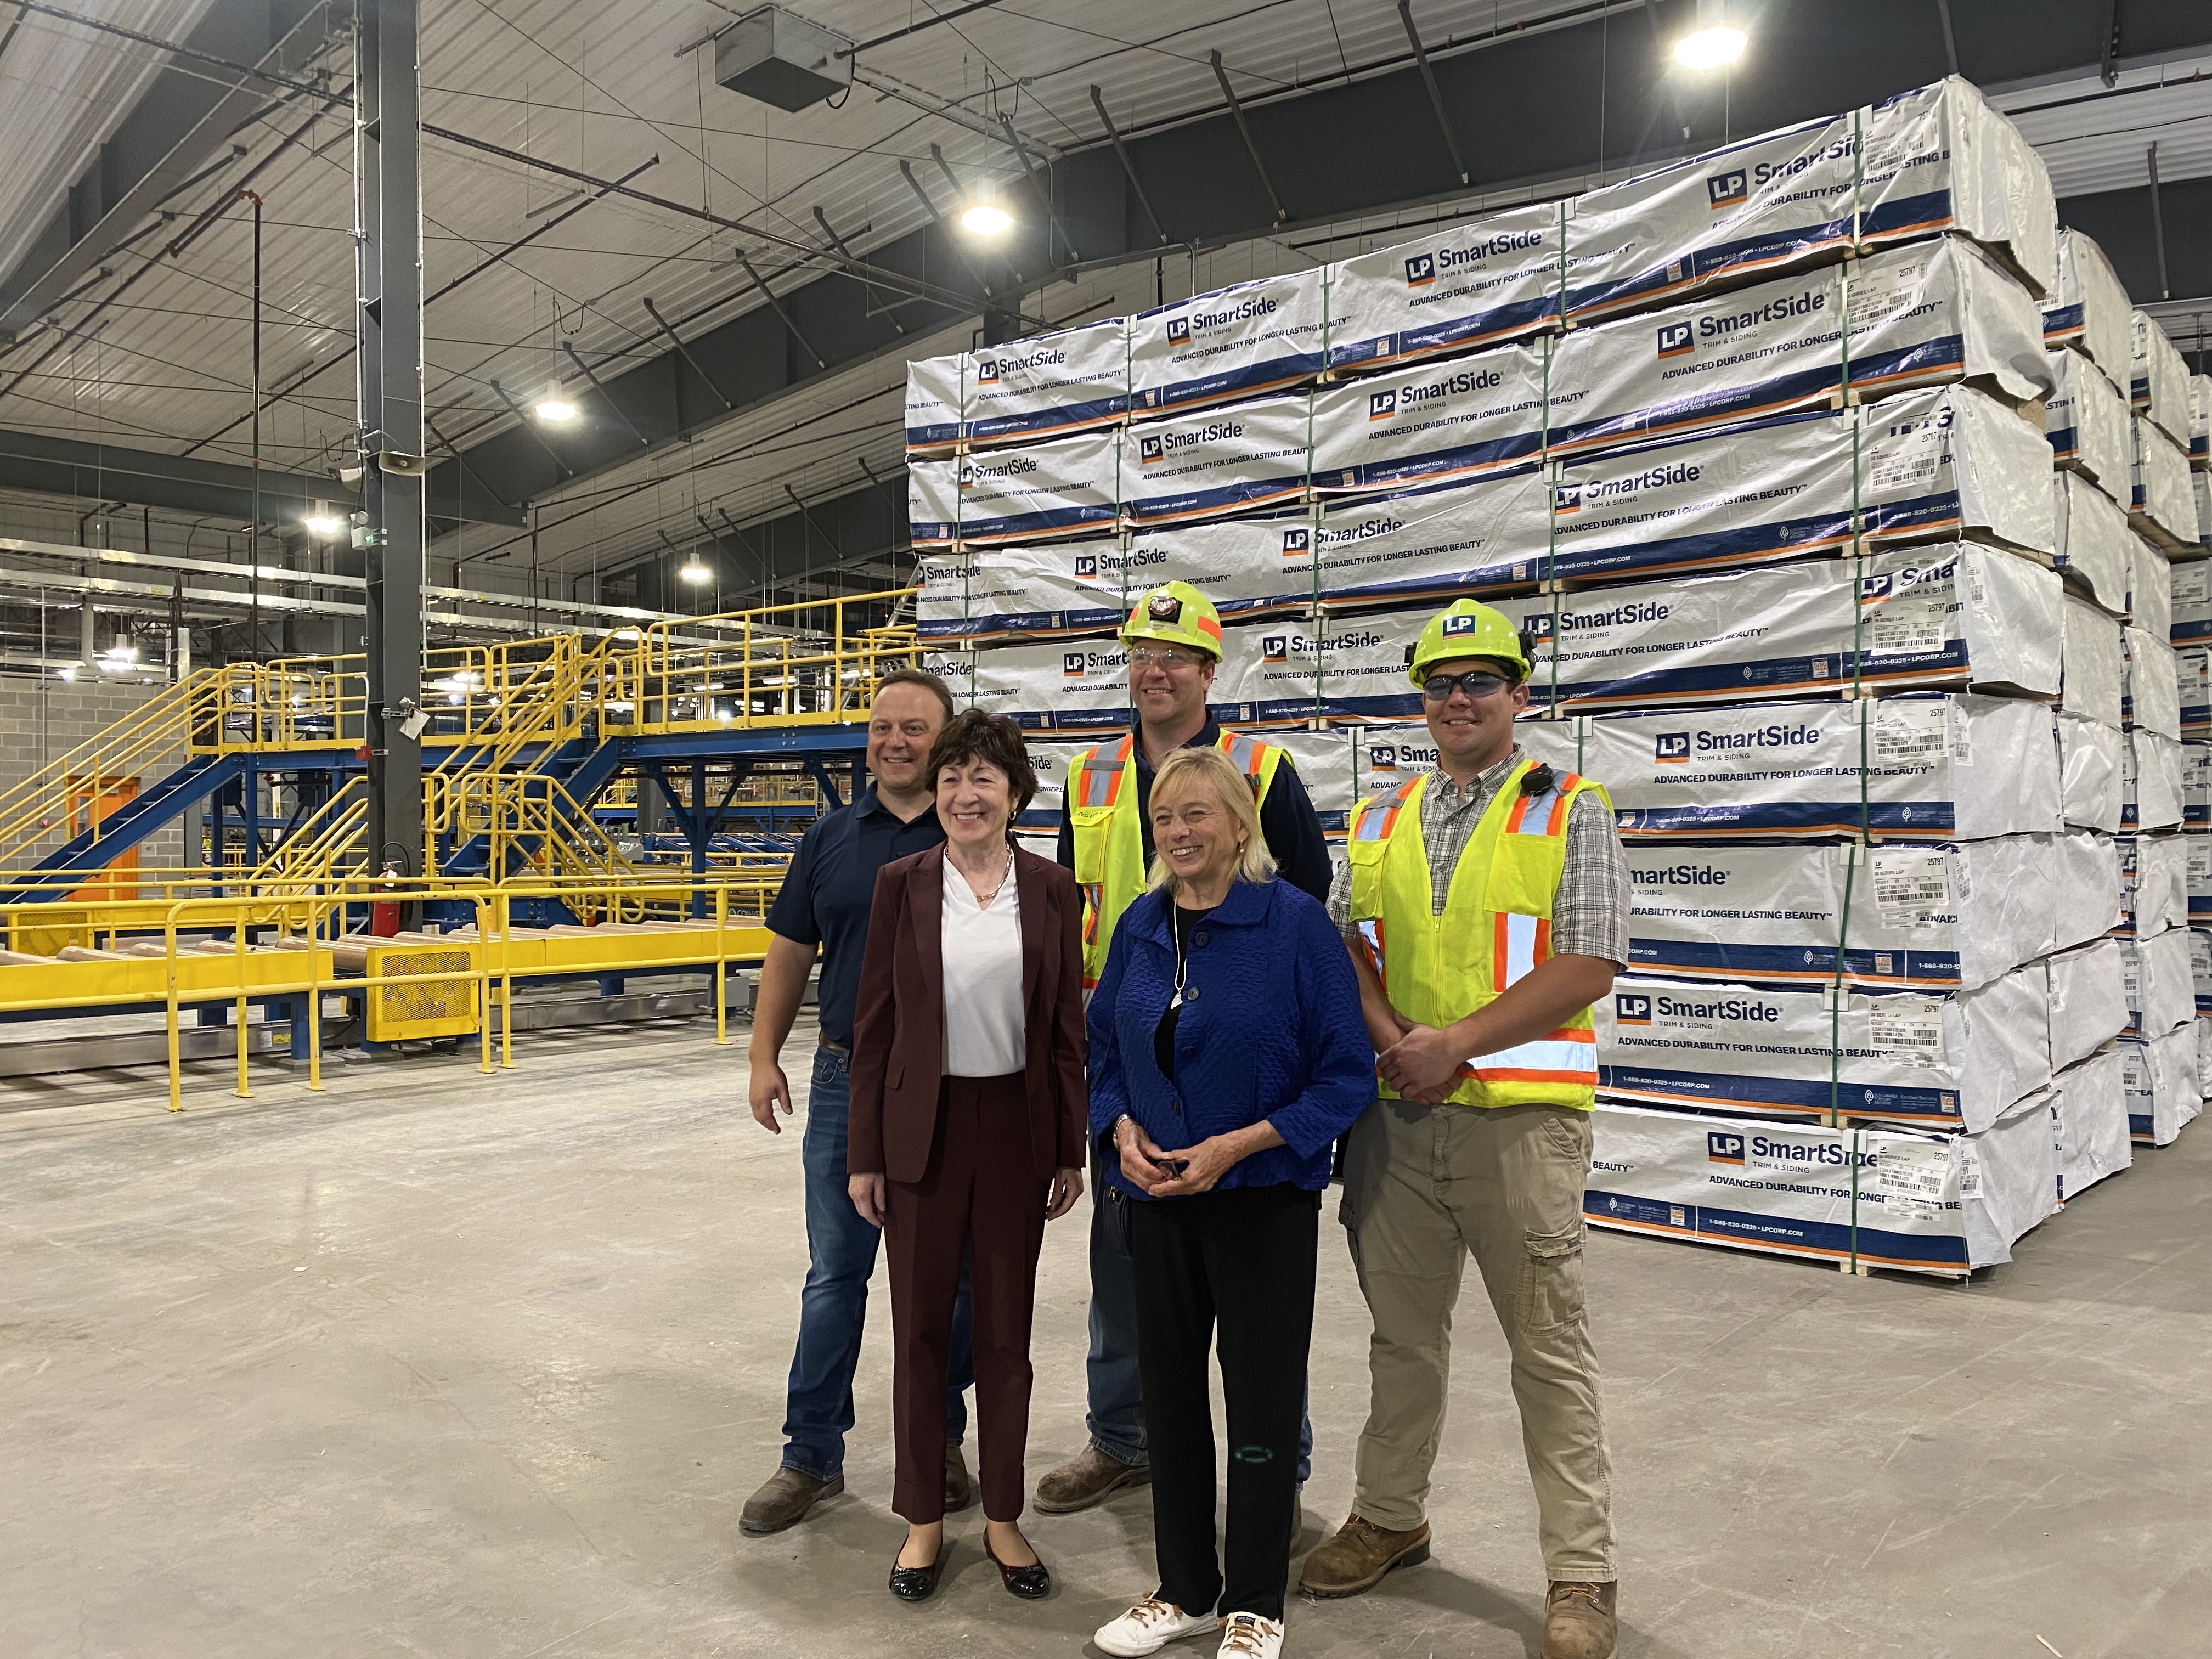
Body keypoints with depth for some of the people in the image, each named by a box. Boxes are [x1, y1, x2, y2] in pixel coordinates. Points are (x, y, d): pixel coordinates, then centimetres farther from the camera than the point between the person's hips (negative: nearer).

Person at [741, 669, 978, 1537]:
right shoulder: (832, 839, 7)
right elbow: (790, 952, 12)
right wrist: (765, 1055, 6)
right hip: (847, 1083, 2)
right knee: (833, 1276, 8)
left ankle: (940, 1441, 28)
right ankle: (813, 1456, 21)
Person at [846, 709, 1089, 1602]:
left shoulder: (1051, 890, 0)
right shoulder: (902, 884, -2)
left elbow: (1067, 1027, 3)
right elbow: (873, 1025, 0)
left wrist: (1071, 1151, 2)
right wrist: (864, 1154, -2)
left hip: (1017, 1126, 1)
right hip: (923, 1126, 0)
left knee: (1006, 1327, 11)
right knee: (921, 1328, 9)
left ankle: (1003, 1518, 28)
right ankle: (923, 1520, 26)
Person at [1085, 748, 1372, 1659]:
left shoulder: (1295, 922, -13)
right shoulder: (1140, 926, 3)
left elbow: (1346, 1074, -12)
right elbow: (1102, 1049, 12)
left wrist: (1237, 1145, -19)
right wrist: (1123, 1129, -7)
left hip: (1263, 1199, -5)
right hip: (1158, 1199, 5)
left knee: (1261, 1397, 8)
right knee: (1168, 1388, 14)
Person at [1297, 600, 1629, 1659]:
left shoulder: (1571, 814, -1)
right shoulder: (1379, 821, 13)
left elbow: (1588, 966, -10)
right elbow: (1345, 948, 10)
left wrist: (1457, 1043, -15)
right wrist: (1396, 1043, -8)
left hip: (1520, 1121, -4)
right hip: (1395, 1119, 4)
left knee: (1549, 1348, 3)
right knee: (1401, 1333, 16)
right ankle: (1388, 1519, 34)